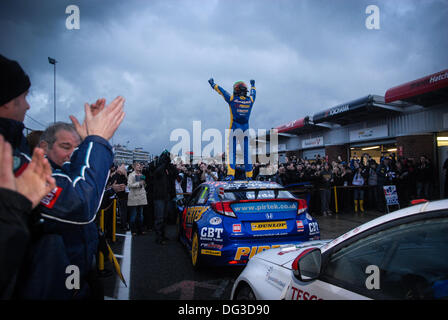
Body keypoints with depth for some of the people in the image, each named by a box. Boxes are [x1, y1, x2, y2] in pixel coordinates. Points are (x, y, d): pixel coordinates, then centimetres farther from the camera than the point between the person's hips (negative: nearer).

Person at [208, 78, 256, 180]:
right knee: (246, 151, 9)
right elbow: (253, 93, 27)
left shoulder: (232, 99, -6)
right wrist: (252, 85, 48)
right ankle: (249, 175, 12)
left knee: (231, 151, -3)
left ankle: (231, 174, -13)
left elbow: (221, 90, 8)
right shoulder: (250, 100, 3)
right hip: (245, 129, 3)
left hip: (234, 129, -3)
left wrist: (213, 84, 26)